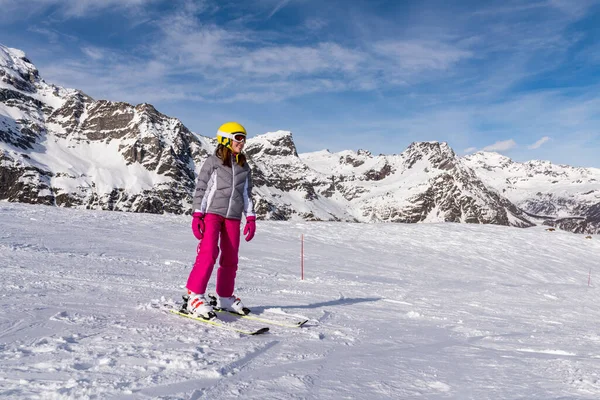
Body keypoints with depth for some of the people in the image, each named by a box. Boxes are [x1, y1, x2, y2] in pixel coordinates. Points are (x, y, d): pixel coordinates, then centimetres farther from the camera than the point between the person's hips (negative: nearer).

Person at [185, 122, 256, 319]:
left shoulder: (244, 167, 15)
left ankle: (225, 298, 21)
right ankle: (195, 297, -14)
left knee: (230, 259, 7)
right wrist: (197, 215, -9)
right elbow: (201, 189, -2)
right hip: (212, 213, -5)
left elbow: (247, 194, 17)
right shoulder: (212, 162, 0)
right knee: (208, 253, -17)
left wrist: (251, 218, 9)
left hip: (233, 217, 5)